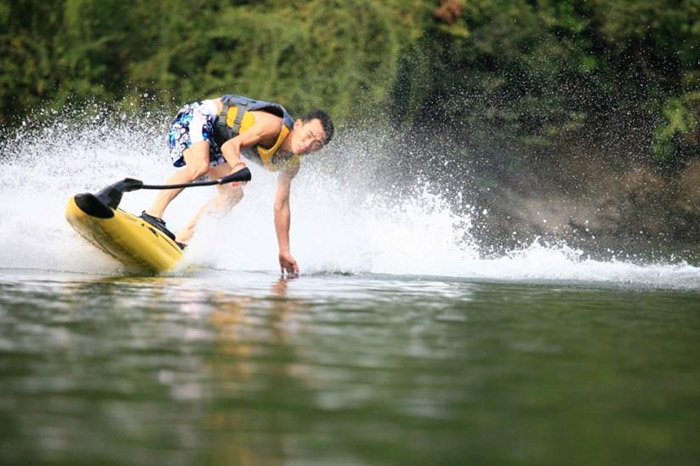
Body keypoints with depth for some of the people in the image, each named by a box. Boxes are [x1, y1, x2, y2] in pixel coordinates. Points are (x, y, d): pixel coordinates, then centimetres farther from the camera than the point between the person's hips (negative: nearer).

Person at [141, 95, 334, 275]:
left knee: (232, 195, -3)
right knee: (200, 166, -36)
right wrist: (237, 165, -58)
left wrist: (284, 252, 5)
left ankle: (182, 239, -3)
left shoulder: (292, 163, -2)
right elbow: (231, 145, -35)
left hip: (215, 142, 8)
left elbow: (281, 206, 5)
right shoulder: (273, 125, -28)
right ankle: (153, 214, -43)